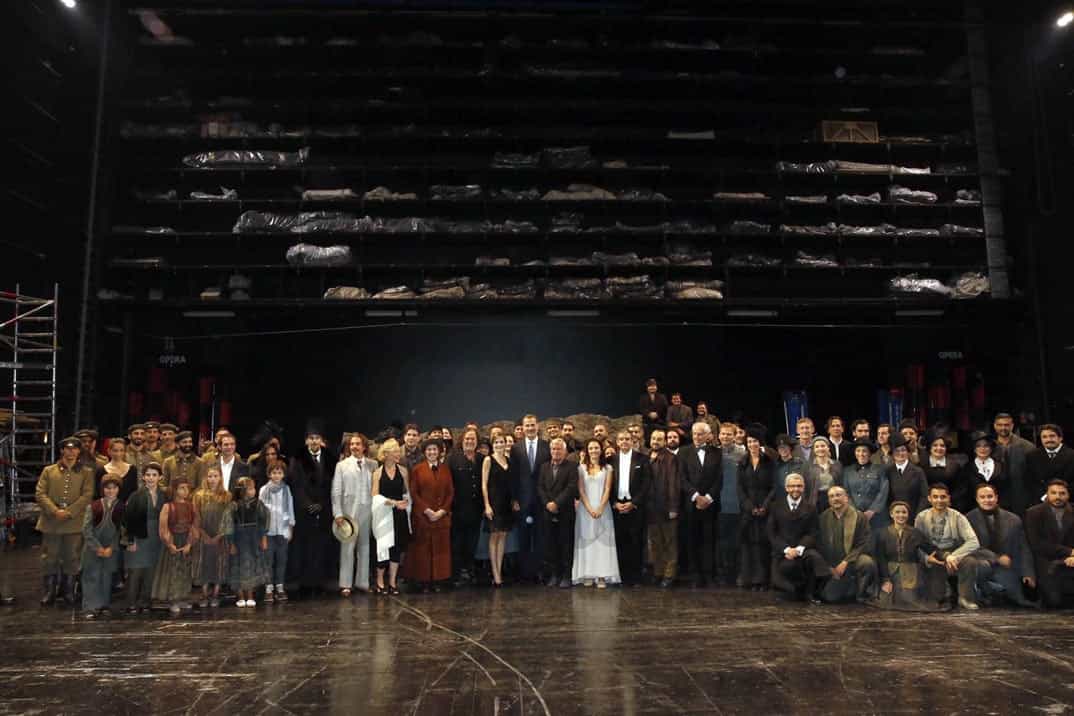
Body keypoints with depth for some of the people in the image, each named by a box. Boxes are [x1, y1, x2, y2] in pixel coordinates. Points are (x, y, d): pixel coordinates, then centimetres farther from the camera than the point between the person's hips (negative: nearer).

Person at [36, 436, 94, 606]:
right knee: (49, 558, 4)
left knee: (71, 558, 4)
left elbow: (87, 495, -2)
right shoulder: (48, 471, 12)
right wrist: (55, 511, -13)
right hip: (51, 523, 1)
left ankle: (68, 591, 17)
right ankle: (49, 592, 16)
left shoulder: (86, 472, 9)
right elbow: (40, 493, 2)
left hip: (74, 523, -1)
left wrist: (69, 512, -13)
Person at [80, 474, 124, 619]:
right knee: (92, 576, -2)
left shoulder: (122, 507, 1)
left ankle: (104, 605, 18)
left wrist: (111, 548, -6)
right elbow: (86, 529, -4)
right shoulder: (94, 506, -1)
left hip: (112, 549, 1)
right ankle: (90, 608, 1)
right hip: (93, 548, -1)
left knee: (107, 577, 7)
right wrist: (98, 547, -9)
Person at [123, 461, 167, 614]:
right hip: (139, 539, -3)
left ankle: (144, 602, 13)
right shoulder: (136, 496, -5)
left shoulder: (164, 497, 5)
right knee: (135, 571, -4)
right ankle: (132, 604, 4)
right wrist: (130, 540, -10)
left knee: (150, 573, 4)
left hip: (156, 540, 3)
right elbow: (128, 518, -6)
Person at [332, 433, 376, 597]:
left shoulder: (373, 464, 6)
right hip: (348, 511, -2)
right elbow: (336, 491, 0)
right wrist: (337, 513, -7)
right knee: (347, 547, 0)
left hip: (368, 510, 2)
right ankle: (345, 584, 7)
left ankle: (362, 582, 17)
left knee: (365, 546, 7)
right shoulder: (342, 465, 3)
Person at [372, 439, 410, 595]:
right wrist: (394, 502, -15)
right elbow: (375, 496, -6)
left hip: (399, 514, 2)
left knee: (397, 548, 4)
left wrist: (403, 503, -3)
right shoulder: (378, 473, -1)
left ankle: (392, 582, 15)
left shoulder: (403, 471, 5)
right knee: (383, 546, -1)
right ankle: (380, 581, 15)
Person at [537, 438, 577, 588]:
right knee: (550, 544, 5)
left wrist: (557, 503, -16)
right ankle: (553, 574, 13)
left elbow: (572, 487, -10)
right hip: (548, 512, 4)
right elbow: (540, 487, 7)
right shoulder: (544, 467, 14)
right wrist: (547, 503, -8)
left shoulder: (571, 467, 0)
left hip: (565, 512, -3)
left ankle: (566, 575, 9)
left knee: (566, 544, 1)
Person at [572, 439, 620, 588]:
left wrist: (600, 508, -12)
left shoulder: (608, 468, 7)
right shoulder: (581, 468, 6)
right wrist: (590, 509, -11)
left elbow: (607, 490, 1)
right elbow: (581, 490, 1)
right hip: (585, 509, 0)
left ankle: (602, 576, -2)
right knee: (586, 540, 0)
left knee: (603, 541, -3)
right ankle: (587, 575, 2)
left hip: (602, 508, 0)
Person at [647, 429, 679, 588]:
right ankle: (657, 572, 22)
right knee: (654, 542, 13)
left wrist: (673, 507, -15)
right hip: (651, 507, 5)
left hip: (666, 507, -5)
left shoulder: (670, 458, -7)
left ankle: (669, 575, 10)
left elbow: (673, 484, -12)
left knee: (670, 542, 4)